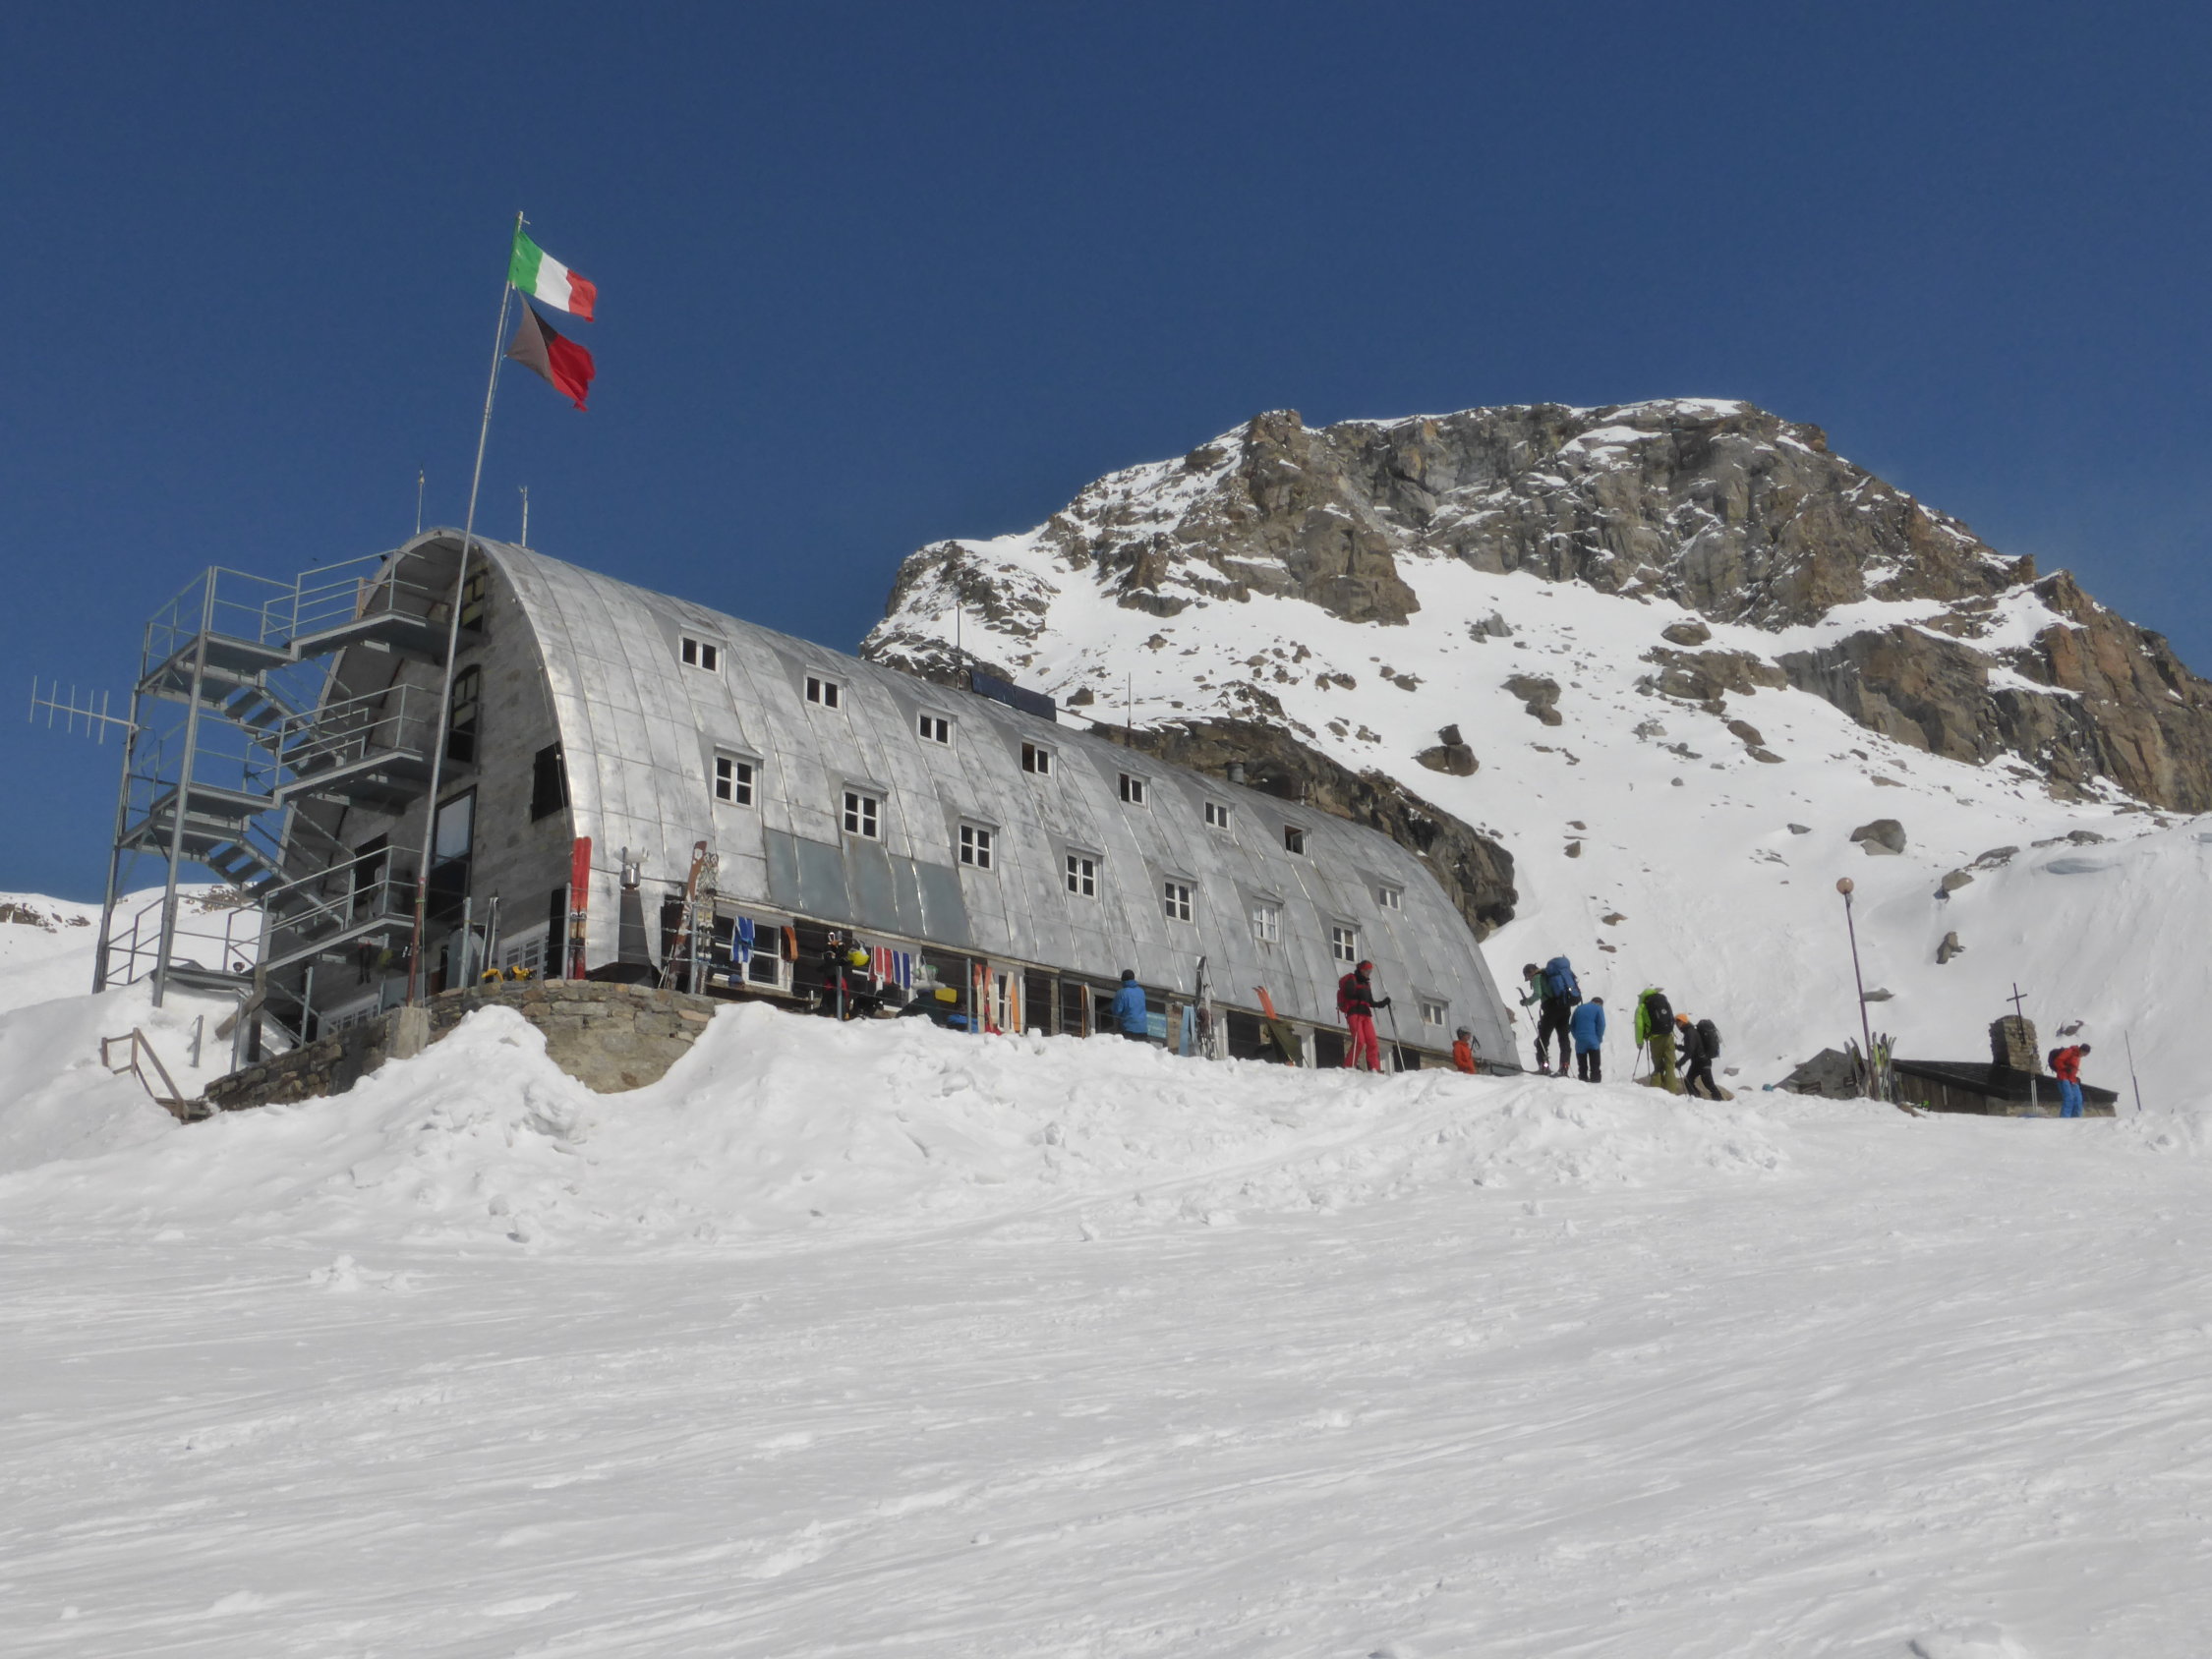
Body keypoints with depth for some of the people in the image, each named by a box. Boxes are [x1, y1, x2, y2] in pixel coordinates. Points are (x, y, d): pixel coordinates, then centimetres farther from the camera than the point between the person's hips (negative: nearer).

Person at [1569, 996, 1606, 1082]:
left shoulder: (1578, 1009, 19)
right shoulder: (1598, 1008, 5)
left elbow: (1572, 1026, 16)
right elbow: (1601, 1025, -3)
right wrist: (1599, 1040, 5)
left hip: (1579, 1043, 4)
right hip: (1592, 1042, -4)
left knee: (1582, 1067, 8)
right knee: (1595, 1066, -3)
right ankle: (1595, 1081, -11)